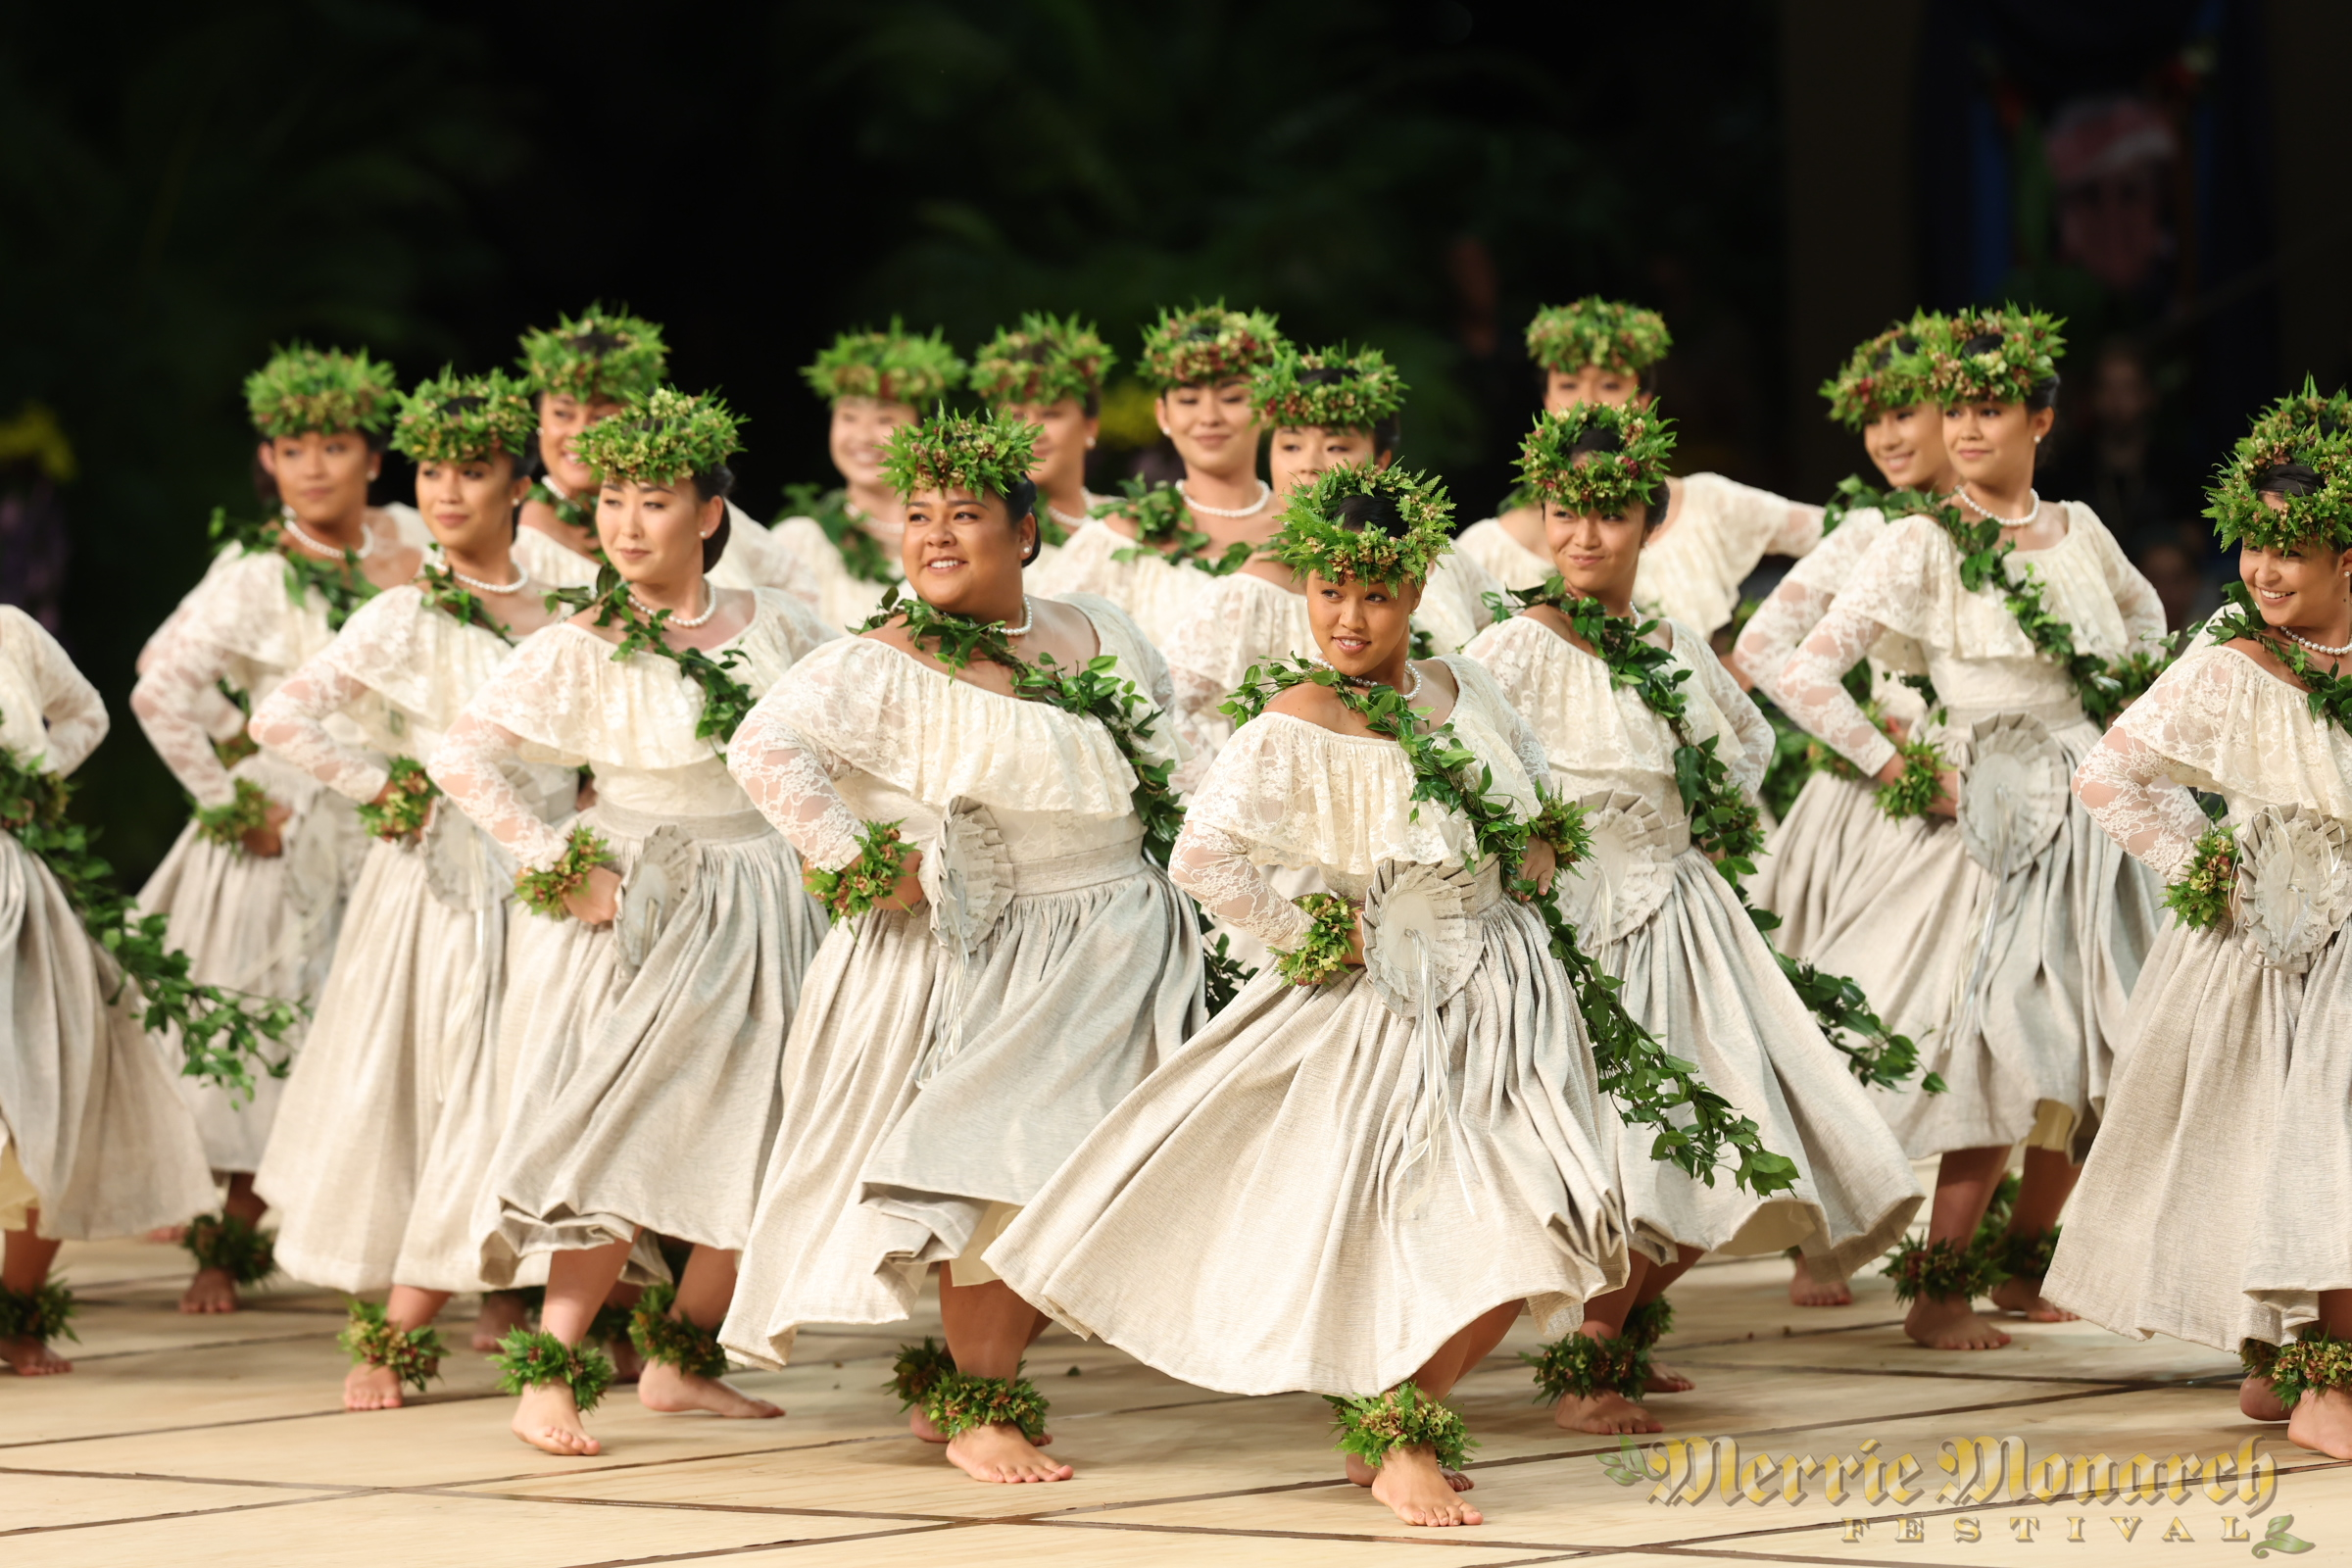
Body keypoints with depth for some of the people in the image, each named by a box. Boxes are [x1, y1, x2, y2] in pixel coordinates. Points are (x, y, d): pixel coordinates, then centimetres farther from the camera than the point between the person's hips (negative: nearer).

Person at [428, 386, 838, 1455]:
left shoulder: (777, 626, 2)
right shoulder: (579, 652, -9)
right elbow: (461, 758, -13)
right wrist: (556, 871, -15)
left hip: (764, 911, 5)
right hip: (641, 913, -5)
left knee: (754, 1156, 6)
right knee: (627, 1144, -14)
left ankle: (679, 1359, 20)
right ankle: (547, 1379, -11)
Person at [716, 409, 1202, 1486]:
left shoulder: (1096, 638, 7)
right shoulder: (881, 667, -10)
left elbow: (1177, 741, 23)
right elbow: (767, 748, -23)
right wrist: (854, 860, -23)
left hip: (1116, 955, 5)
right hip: (976, 956, -5)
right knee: (1002, 1168, -11)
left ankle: (961, 1378, 19)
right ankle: (979, 1415, 4)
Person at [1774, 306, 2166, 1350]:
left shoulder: (2078, 532, 8)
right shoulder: (1923, 546, -7)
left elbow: (2147, 620, 29)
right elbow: (1807, 678, -12)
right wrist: (1902, 774, -10)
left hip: (2090, 818, 5)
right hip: (1989, 822, -5)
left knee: (2095, 1054, 6)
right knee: (2010, 1064, -13)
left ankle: (2022, 1263, 22)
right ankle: (1937, 1291, -4)